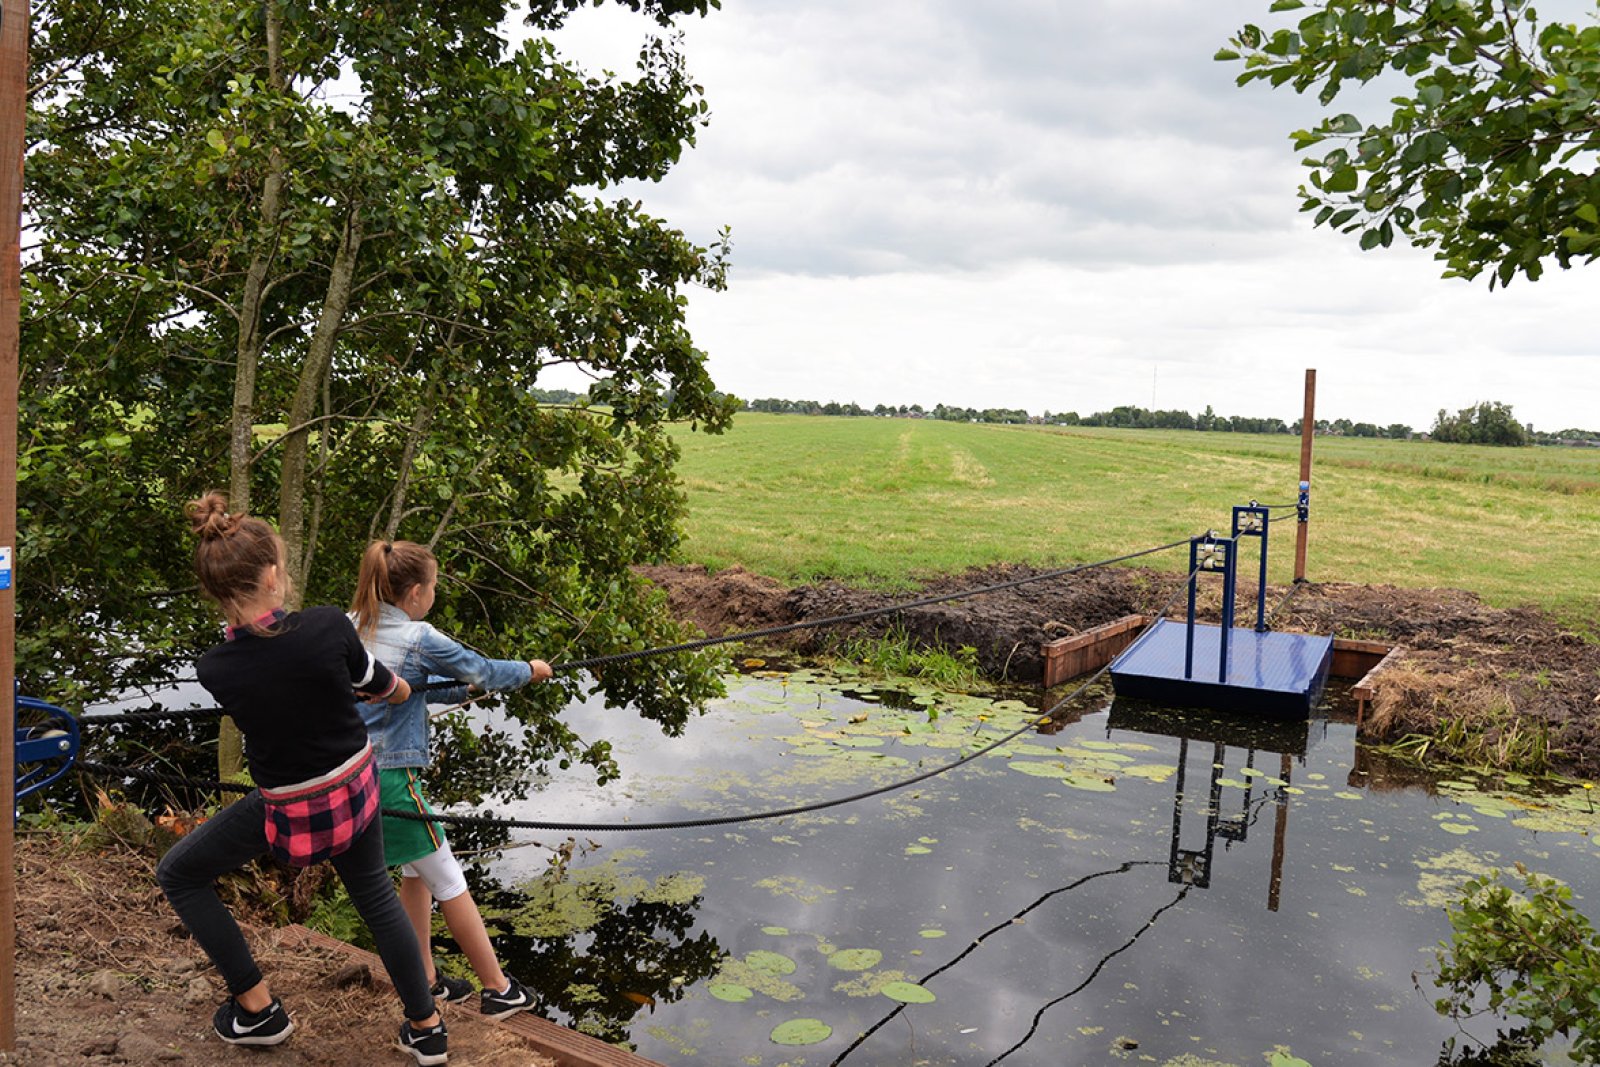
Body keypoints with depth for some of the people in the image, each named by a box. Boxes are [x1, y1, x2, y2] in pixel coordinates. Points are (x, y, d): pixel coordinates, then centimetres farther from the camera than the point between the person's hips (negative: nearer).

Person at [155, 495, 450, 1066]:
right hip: (355, 789, 2)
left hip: (288, 810, -2)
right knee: (375, 895, 23)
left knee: (178, 874, 22)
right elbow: (373, 680, -1)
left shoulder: (213, 670, -19)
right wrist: (402, 688, 24)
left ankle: (258, 1010, 26)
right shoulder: (327, 626, -23)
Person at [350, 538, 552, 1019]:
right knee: (448, 880, 3)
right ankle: (498, 989, 13)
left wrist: (462, 691, 17)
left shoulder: (350, 629, 8)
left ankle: (425, 979, 28)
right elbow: (482, 671, -2)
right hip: (389, 777, -8)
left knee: (415, 870, 21)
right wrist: (530, 669, 15)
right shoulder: (418, 638, -14)